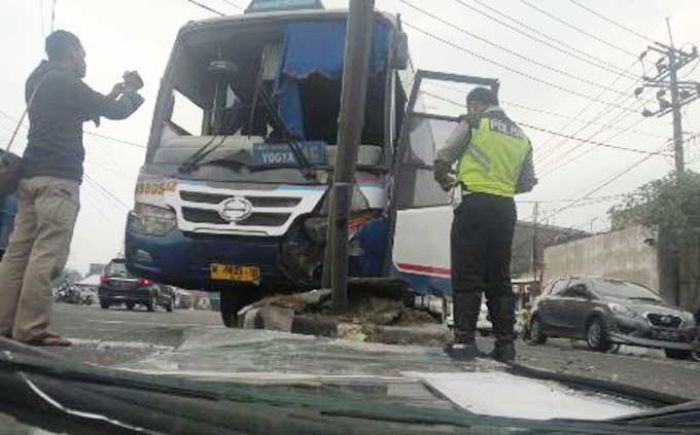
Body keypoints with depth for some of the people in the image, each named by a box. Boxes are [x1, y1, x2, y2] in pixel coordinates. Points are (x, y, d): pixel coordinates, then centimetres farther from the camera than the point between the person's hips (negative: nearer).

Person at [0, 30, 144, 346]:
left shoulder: (39, 81, 23)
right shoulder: (65, 82, -7)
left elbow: (78, 111, 31)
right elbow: (114, 112, -4)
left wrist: (112, 95, 27)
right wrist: (131, 91, 15)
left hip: (31, 175, 10)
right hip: (58, 177, -10)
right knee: (47, 253, -12)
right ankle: (31, 328, -13)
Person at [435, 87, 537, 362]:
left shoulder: (473, 123, 3)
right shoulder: (521, 136, 20)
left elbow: (443, 160, 0)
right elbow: (528, 182, 18)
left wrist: (444, 181, 19)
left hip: (476, 203, -5)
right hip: (506, 209, 5)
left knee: (467, 276, -5)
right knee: (499, 278, 9)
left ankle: (464, 340, -8)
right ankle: (505, 344, 7)